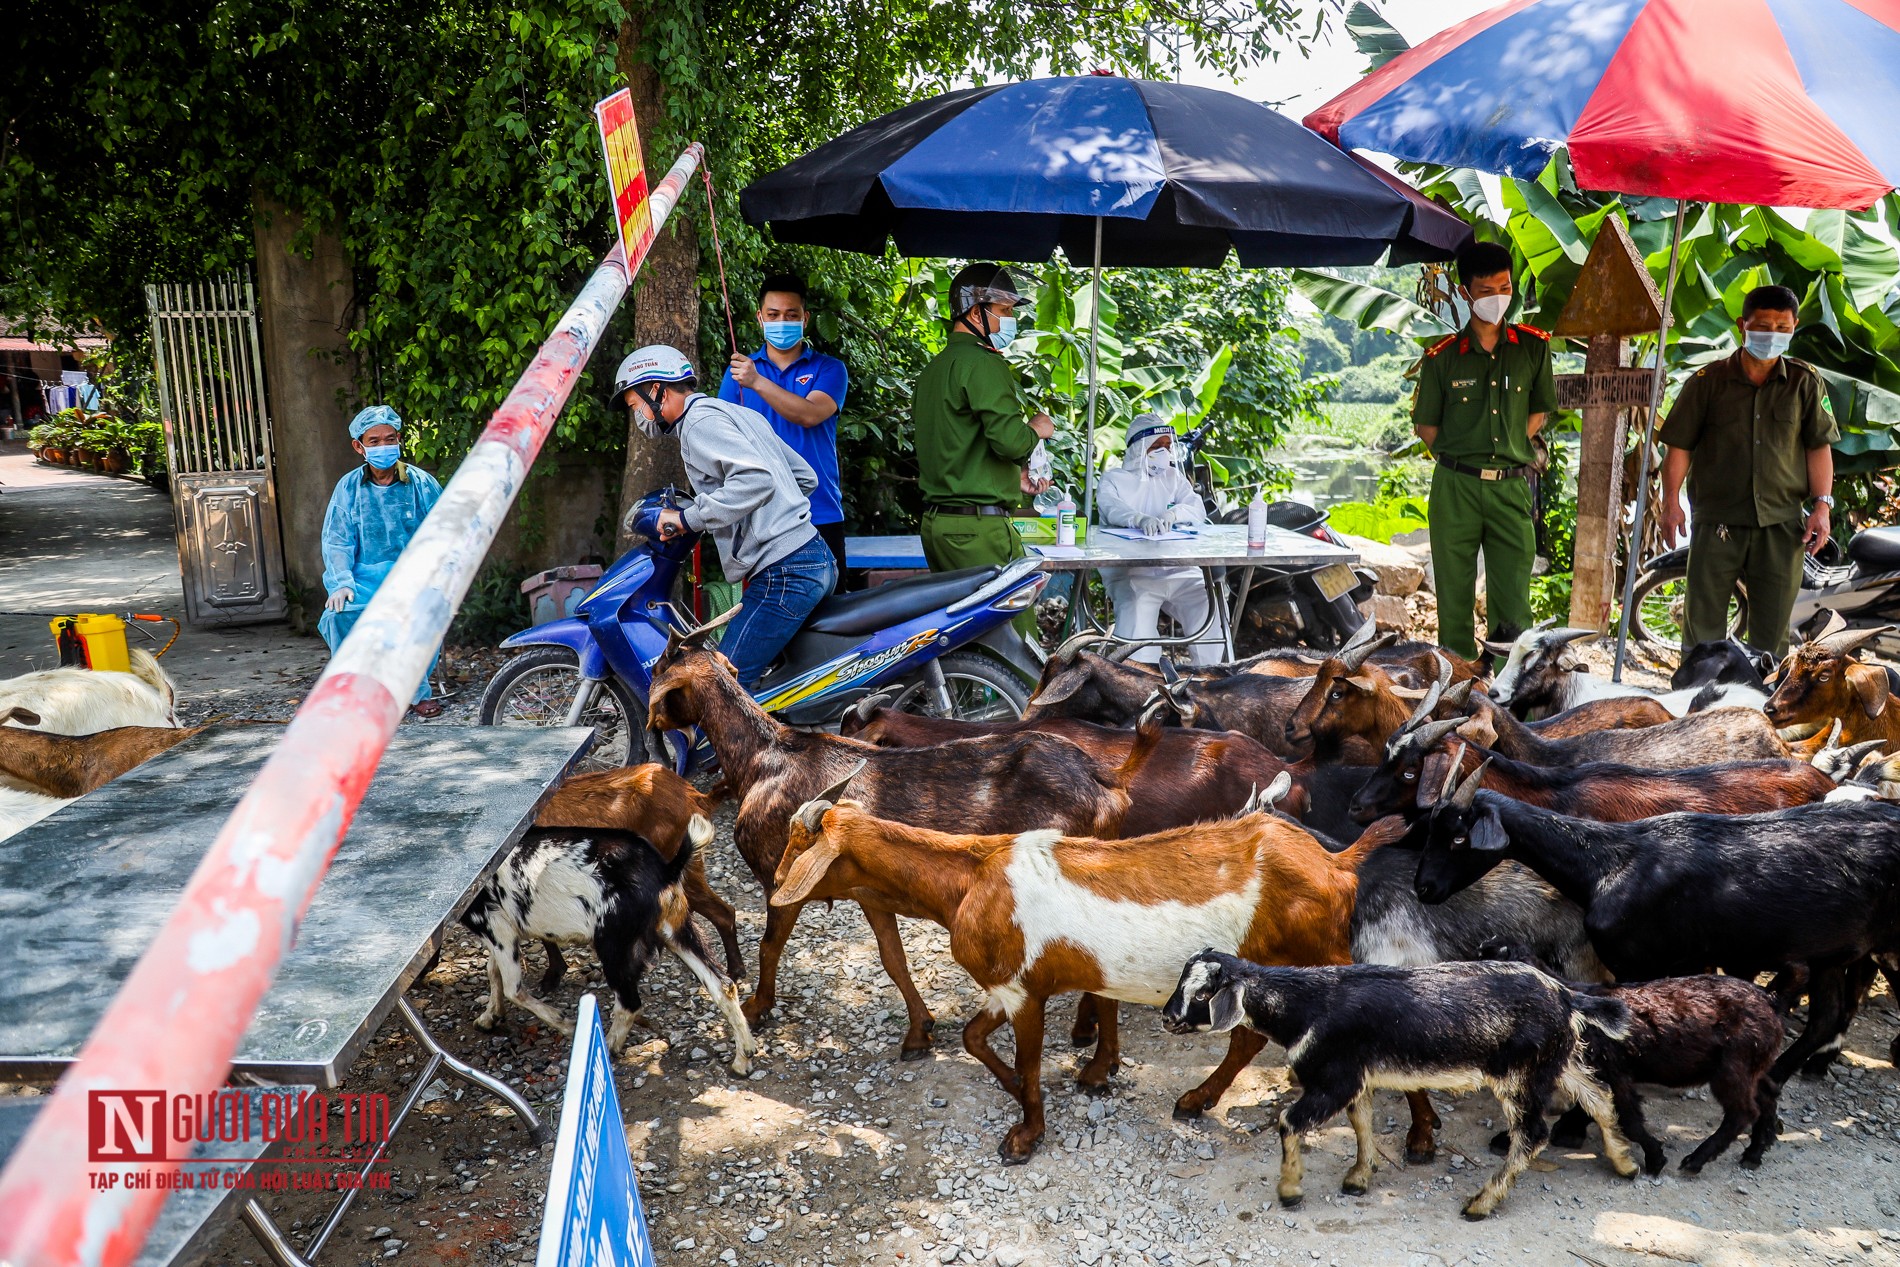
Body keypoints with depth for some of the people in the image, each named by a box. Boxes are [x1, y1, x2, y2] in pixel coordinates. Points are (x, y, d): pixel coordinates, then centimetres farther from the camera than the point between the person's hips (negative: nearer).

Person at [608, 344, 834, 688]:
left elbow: (756, 478, -24)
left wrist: (688, 518, -18)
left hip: (783, 573, -10)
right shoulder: (740, 413, 23)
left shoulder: (700, 421, -7)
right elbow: (806, 476, 25)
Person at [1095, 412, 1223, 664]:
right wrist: (1141, 519, -37)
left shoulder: (1174, 477, 21)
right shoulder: (1113, 480, 10)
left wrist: (1173, 513, -21)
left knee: (1211, 615, -19)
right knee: (1137, 628, -29)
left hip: (1179, 571, 3)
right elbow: (1113, 509, -13)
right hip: (1131, 574, -3)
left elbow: (1198, 511, 5)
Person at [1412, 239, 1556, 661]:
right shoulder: (1442, 356, 1)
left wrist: (1513, 450, 8)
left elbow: (1538, 410, 18)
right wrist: (1458, 462, 1)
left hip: (1511, 487, 1)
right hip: (1455, 487, -1)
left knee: (1513, 606, -2)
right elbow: (1425, 424, 9)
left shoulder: (1533, 346, 5)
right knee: (1454, 592, 4)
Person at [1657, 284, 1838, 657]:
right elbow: (1679, 445, 2)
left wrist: (1822, 505, -1)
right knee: (1703, 625, -2)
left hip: (1782, 525, 2)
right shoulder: (1707, 381, 2)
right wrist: (1671, 500, -7)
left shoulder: (1805, 382, 7)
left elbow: (1819, 446, 8)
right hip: (1717, 523, -1)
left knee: (1772, 631, 7)